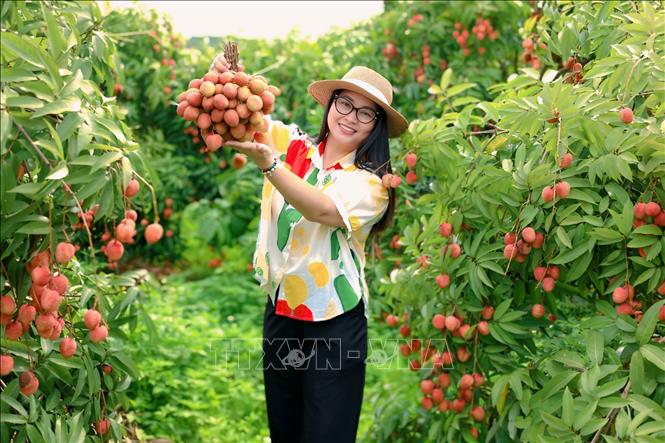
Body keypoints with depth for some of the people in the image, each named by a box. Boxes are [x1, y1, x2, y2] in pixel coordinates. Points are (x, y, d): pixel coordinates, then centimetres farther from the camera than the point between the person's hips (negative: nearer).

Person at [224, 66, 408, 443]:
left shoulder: (371, 183, -7)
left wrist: (268, 162, -35)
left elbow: (323, 210, -25)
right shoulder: (290, 145, 4)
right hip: (280, 311, 4)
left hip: (335, 323, -3)